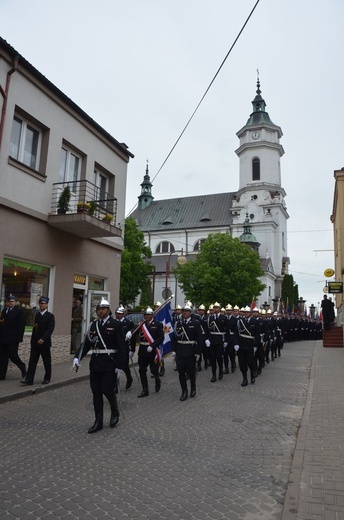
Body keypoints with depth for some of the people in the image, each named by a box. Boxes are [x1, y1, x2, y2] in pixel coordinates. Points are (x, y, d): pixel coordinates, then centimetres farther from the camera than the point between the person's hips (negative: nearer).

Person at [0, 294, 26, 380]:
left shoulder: (19, 310, -5)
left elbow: (21, 325, -10)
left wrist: (19, 338, -15)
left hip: (13, 339, -6)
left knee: (12, 355, -6)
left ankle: (22, 367, 19)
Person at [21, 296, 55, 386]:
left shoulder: (50, 316, -7)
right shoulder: (37, 315, 12)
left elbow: (50, 329, -17)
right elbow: (35, 328, 17)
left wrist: (43, 339, -28)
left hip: (44, 342, -5)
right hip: (35, 342, 5)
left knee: (47, 362, 7)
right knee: (32, 361, 0)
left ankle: (47, 378, 20)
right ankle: (29, 379, 2)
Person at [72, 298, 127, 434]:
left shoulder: (116, 324, -6)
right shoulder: (93, 325, 8)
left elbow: (121, 346, -9)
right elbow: (86, 343, 7)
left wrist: (119, 365, -12)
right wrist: (77, 358, -6)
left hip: (109, 363, -5)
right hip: (95, 363, 5)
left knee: (108, 390, -4)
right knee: (96, 393, 9)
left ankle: (115, 412, 26)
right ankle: (98, 422, 22)